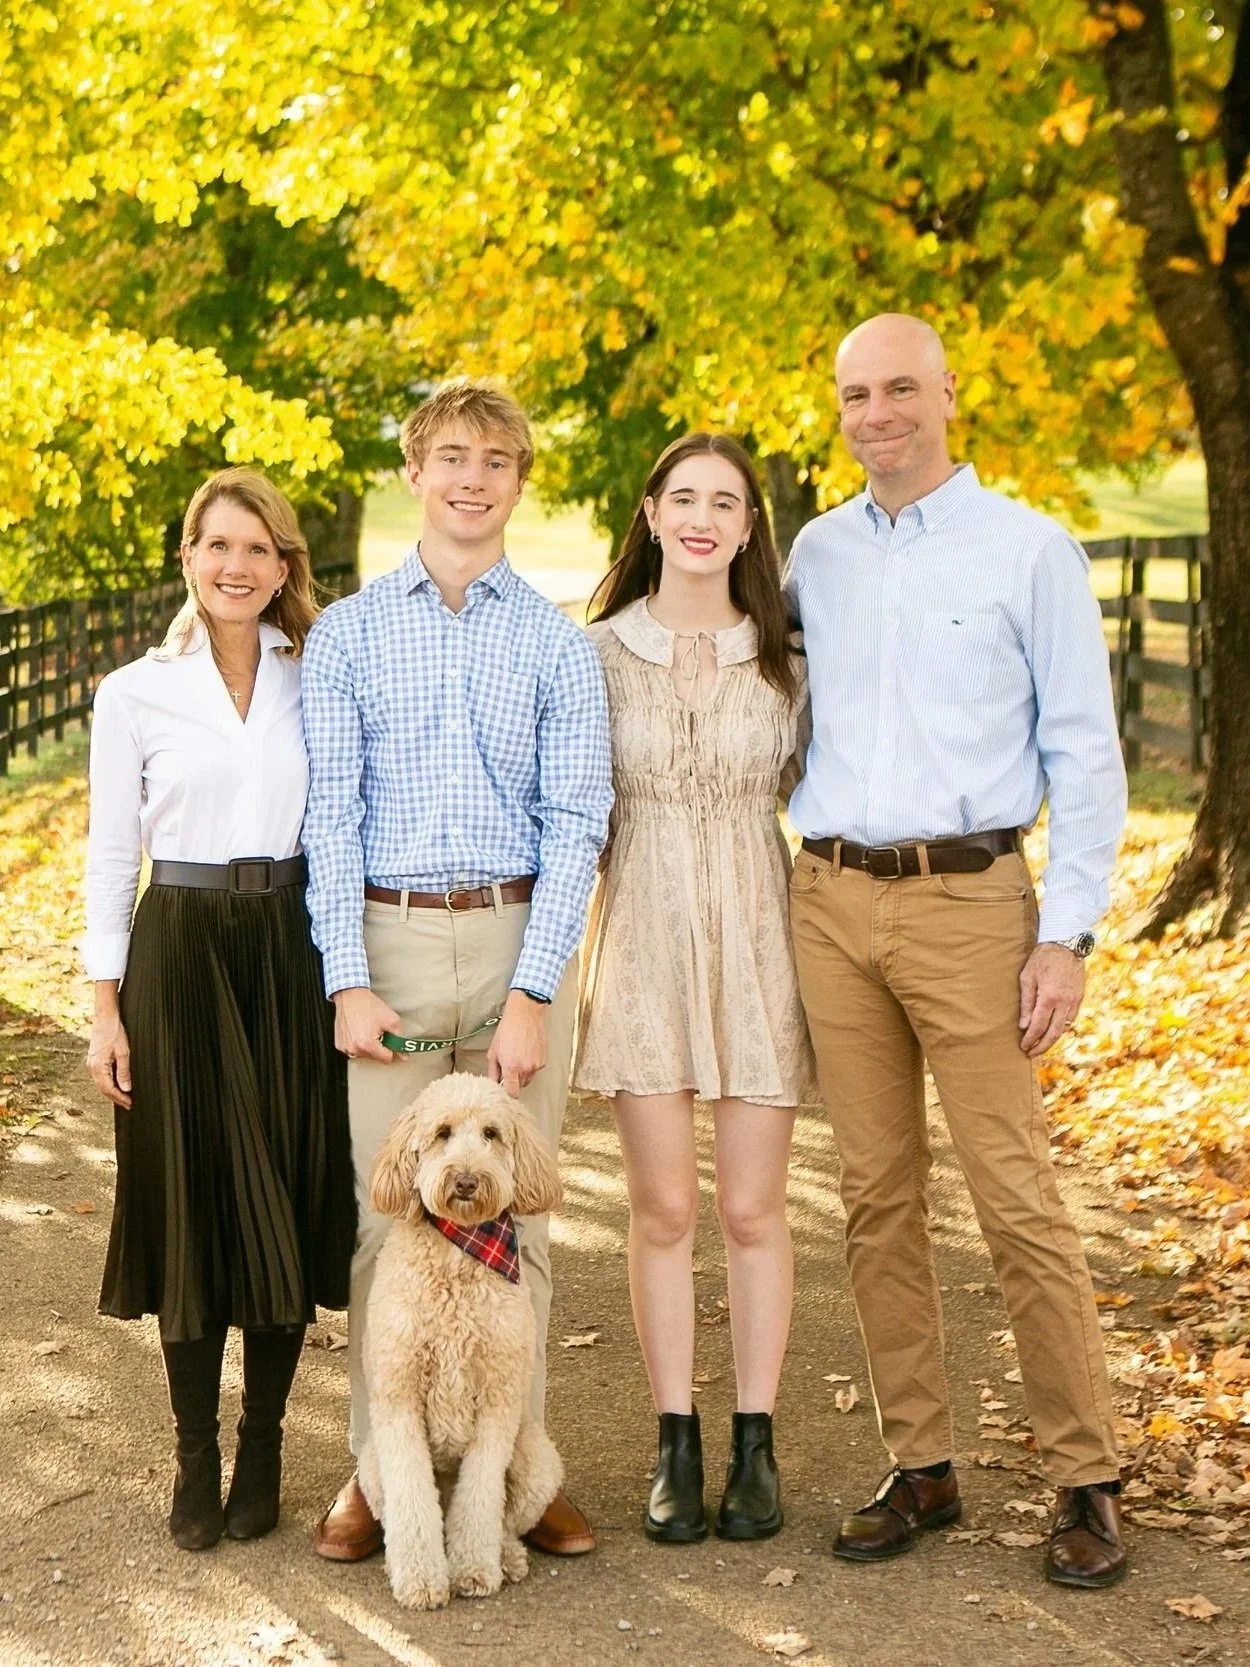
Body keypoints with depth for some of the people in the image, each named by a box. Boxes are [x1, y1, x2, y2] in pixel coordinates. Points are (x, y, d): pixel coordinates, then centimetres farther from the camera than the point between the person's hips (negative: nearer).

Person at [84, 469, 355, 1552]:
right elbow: (111, 857, 3)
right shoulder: (135, 696, 2)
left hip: (295, 954, 1)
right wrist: (106, 1007, -2)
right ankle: (196, 1455, 15)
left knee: (289, 1199, 5)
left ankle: (263, 1450, 18)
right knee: (190, 1201, 3)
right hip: (179, 953, -1)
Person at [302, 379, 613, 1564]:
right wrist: (347, 982, -7)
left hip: (518, 937, 0)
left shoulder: (558, 644, 6)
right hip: (388, 940, 0)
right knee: (386, 1210, 2)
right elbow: (330, 812, 2)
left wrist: (533, 995, -9)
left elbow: (575, 822, 0)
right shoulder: (346, 635, 7)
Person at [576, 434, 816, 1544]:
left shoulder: (784, 658, 4)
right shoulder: (599, 652, 2)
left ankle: (755, 1444, 16)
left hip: (758, 943, 0)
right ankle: (677, 1446, 15)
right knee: (664, 1209, 3)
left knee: (752, 1207, 4)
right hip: (645, 946, 0)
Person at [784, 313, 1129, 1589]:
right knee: (876, 1196, 7)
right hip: (831, 902, 4)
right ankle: (919, 1466, 17)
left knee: (1017, 1200, -5)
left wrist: (1067, 934, -9)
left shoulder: (1029, 551, 0)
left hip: (967, 899, -4)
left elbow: (1084, 753, -2)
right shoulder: (815, 554, 12)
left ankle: (1085, 1481, 6)